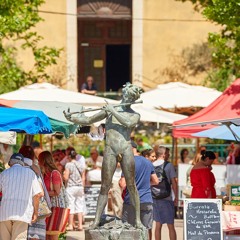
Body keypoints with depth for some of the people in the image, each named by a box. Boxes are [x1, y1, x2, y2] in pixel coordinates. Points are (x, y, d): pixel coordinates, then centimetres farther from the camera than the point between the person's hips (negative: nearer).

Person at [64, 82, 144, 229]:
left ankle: (138, 220, 3)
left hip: (126, 149, 0)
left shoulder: (135, 115, 14)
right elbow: (88, 121, 17)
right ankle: (96, 221, -2)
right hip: (110, 150, 0)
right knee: (105, 186, -2)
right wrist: (72, 118, 3)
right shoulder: (109, 110, 17)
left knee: (131, 185, -1)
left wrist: (113, 111, -5)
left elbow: (128, 123, -9)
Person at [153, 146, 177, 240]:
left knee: (158, 224, 11)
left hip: (155, 198, 5)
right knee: (170, 226, 1)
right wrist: (176, 197, 2)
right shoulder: (169, 165, -8)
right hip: (166, 198, -5)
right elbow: (173, 183, -8)